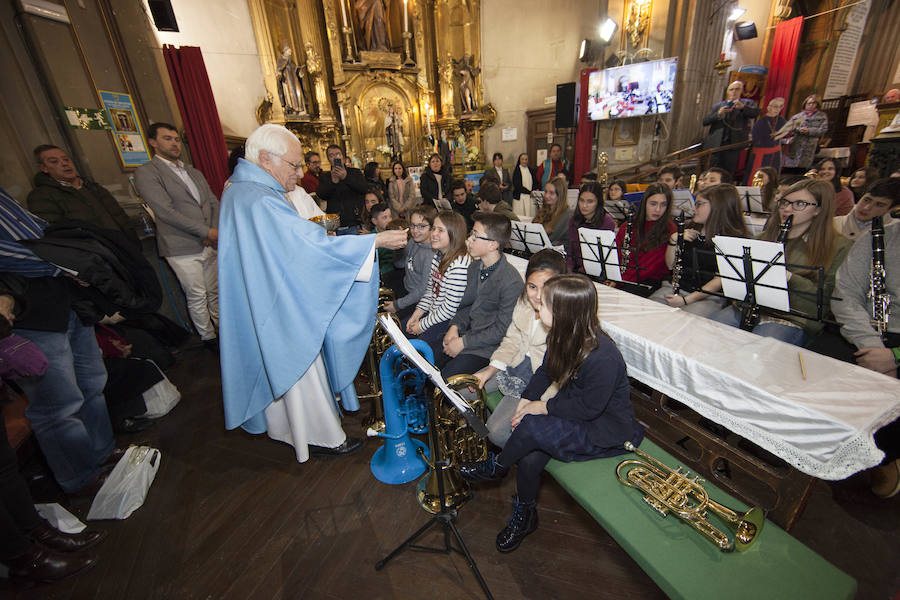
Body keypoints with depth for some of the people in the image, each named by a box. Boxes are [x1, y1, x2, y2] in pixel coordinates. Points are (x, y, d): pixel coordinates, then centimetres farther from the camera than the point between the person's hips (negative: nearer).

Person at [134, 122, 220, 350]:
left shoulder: (194, 172, 18)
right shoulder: (146, 172, -3)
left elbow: (214, 203, 15)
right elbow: (166, 211, -13)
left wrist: (215, 231, -3)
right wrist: (206, 231, -15)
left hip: (209, 244, 6)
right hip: (182, 248, -5)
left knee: (214, 291, 13)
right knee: (197, 296, 2)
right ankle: (208, 337, 16)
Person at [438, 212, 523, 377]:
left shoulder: (512, 282, -24)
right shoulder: (474, 266, 2)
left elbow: (501, 330, -20)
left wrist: (463, 342, -18)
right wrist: (455, 326, -5)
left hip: (486, 345, -7)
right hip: (466, 331, 7)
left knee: (446, 378, -15)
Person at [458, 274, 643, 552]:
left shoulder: (603, 357, -33)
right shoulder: (562, 337, -9)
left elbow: (589, 407, -24)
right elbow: (546, 372, 5)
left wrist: (541, 407, -17)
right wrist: (525, 401, -7)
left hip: (608, 429, -6)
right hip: (574, 409, 7)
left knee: (532, 426, -28)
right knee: (530, 458, -14)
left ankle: (497, 467, 4)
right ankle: (525, 515, 17)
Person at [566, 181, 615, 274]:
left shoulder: (607, 222, -8)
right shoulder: (574, 220, 9)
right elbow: (570, 253, 10)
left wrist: (581, 271, -20)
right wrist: (568, 270, -7)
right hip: (575, 270, 5)